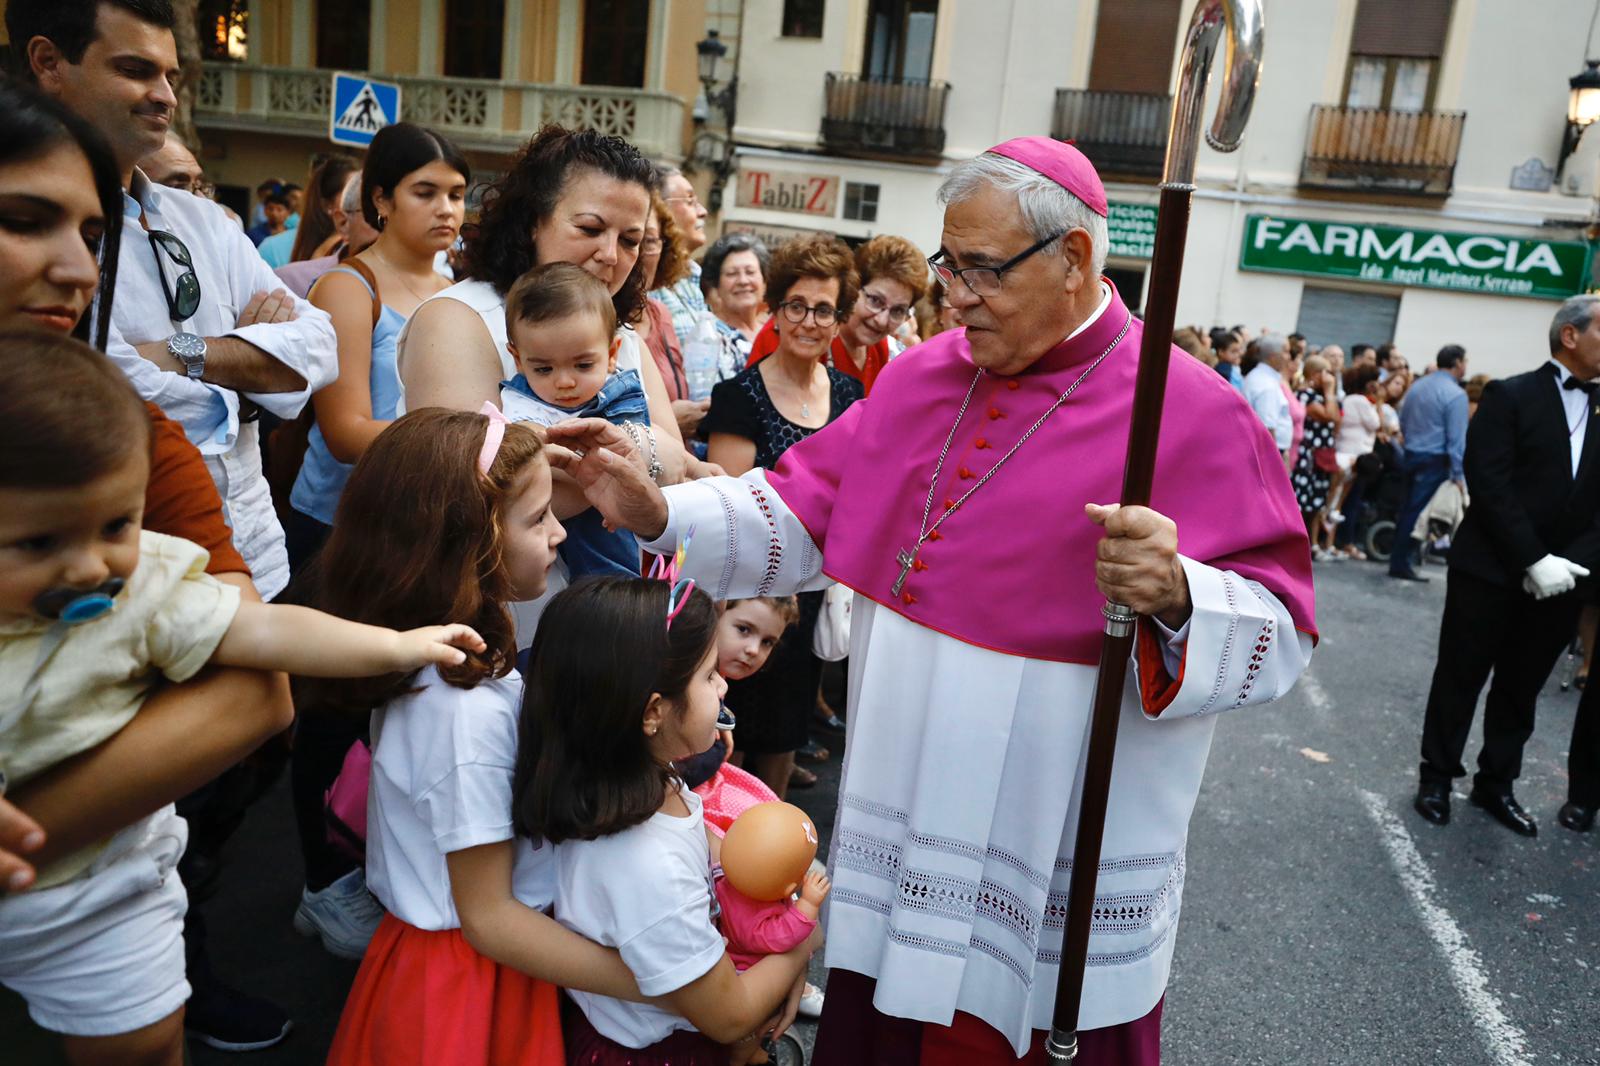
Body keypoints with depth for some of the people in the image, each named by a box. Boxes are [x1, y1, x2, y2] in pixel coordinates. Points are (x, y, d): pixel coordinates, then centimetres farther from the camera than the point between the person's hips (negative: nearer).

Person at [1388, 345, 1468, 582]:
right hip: (1435, 460, -7)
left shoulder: (1418, 386, 8)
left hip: (1411, 455, 7)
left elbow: (1403, 423, 13)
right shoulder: (1455, 394, -13)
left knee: (1407, 509, 13)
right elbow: (1456, 438, -16)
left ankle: (1398, 559, 17)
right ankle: (1401, 564, 1)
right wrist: (1458, 474, -13)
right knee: (1417, 512, -2)